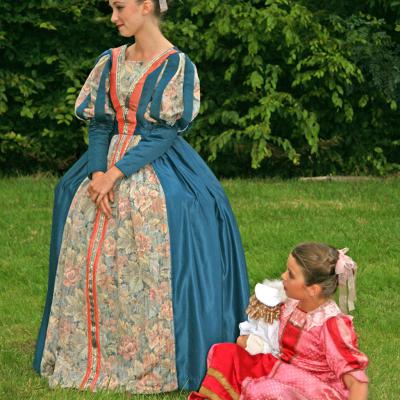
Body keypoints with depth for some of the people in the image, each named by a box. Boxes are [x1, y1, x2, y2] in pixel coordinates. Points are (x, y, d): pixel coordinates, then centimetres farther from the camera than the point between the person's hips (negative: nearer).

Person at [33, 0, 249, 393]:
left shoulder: (177, 65, -6)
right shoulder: (110, 62, 10)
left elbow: (166, 133, -12)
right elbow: (98, 124, 9)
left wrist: (116, 173, -17)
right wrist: (97, 172, -9)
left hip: (156, 171, -6)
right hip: (106, 167, 6)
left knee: (151, 268, -12)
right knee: (89, 263, 1)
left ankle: (154, 364, -4)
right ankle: (94, 358, 10)